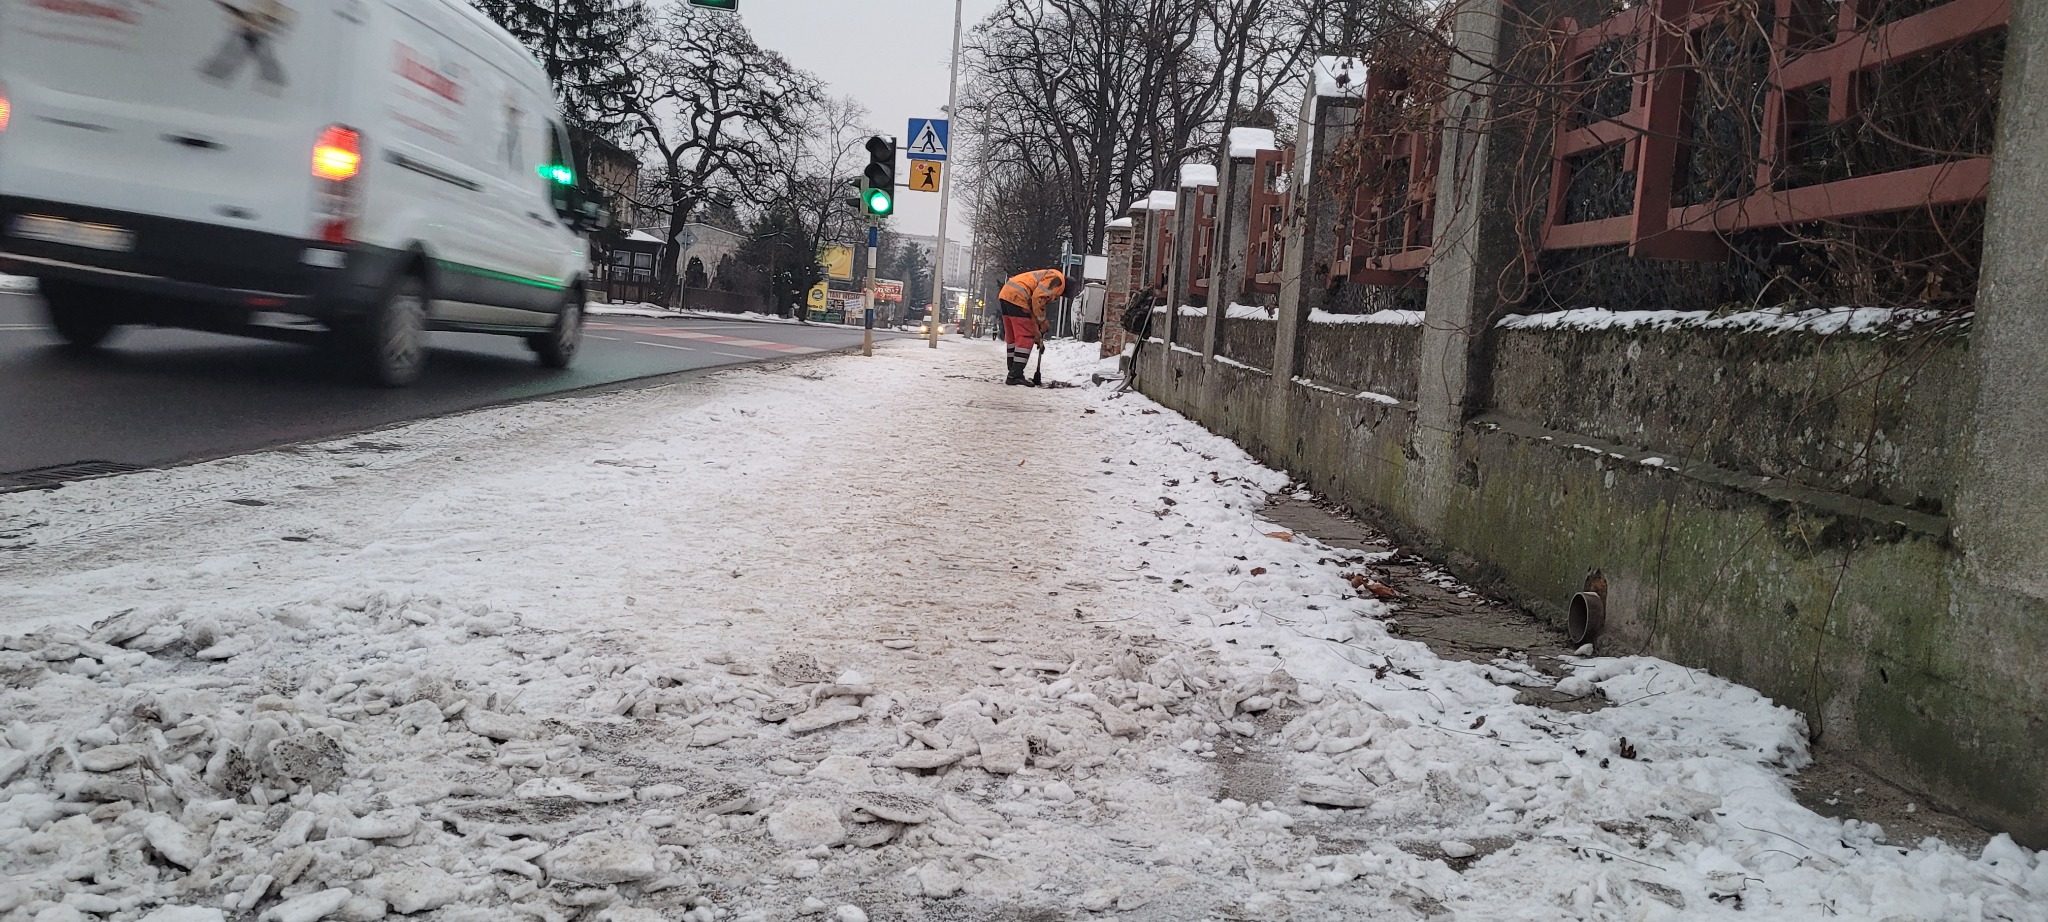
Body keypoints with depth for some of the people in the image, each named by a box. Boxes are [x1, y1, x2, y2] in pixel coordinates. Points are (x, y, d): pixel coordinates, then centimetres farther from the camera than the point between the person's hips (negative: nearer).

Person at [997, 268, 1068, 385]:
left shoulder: (1048, 277, 28)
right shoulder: (1058, 278, -2)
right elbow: (1038, 297, -15)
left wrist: (1036, 332, 25)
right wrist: (1042, 322, -5)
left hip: (1005, 294, 10)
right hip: (1017, 297, -10)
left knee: (1012, 336, 16)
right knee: (1026, 338, -6)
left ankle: (1013, 374, 22)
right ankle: (1015, 376, -9)